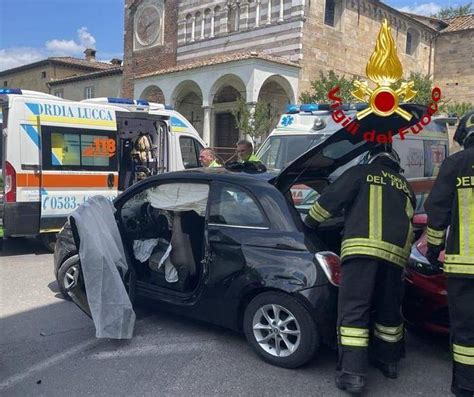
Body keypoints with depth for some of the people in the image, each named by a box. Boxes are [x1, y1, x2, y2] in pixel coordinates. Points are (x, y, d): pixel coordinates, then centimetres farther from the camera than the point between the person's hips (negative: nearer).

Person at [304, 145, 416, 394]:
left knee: (353, 309, -6)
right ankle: (389, 360, 35)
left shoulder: (361, 173, 13)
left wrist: (309, 222, 20)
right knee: (388, 308, 21)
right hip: (396, 251, 6)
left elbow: (330, 201, 7)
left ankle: (352, 373, -10)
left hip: (363, 246, -6)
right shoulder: (405, 188, 29)